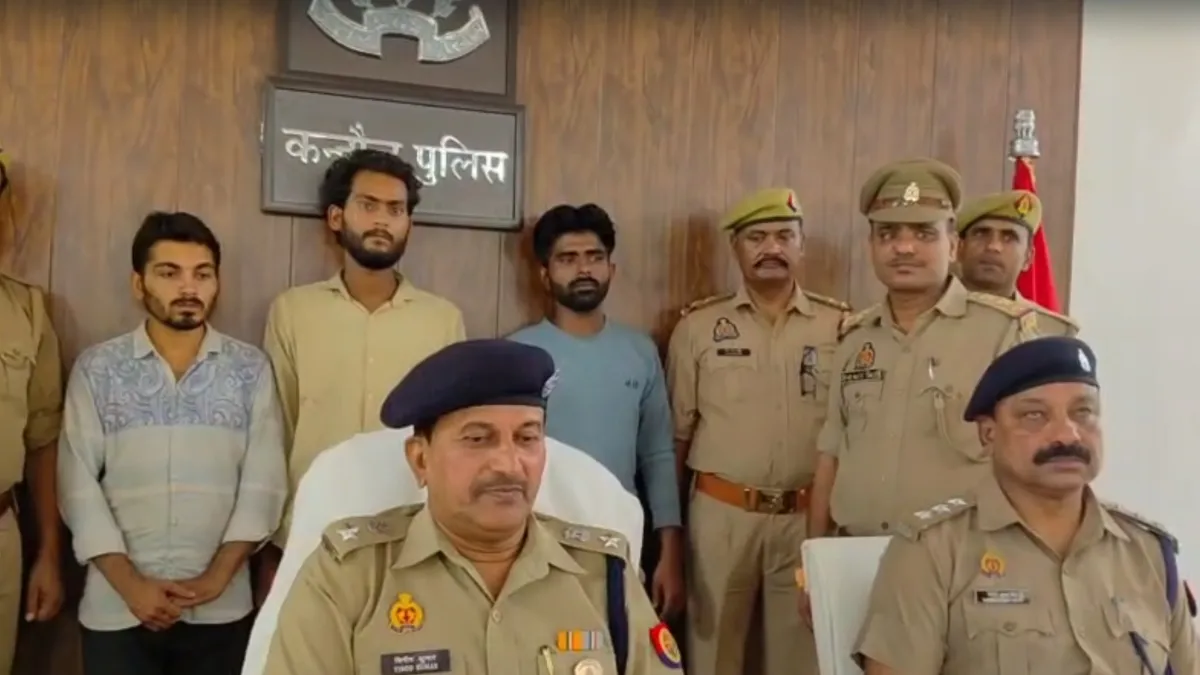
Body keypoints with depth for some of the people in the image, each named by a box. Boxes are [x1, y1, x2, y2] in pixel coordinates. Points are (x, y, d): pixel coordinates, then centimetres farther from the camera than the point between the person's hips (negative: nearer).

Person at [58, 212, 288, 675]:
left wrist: (217, 577, -9)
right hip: (117, 610, 0)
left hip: (221, 609, 0)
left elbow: (263, 481, -2)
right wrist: (130, 584, -8)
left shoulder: (251, 369, 0)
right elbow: (79, 485, -1)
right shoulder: (97, 369, 0)